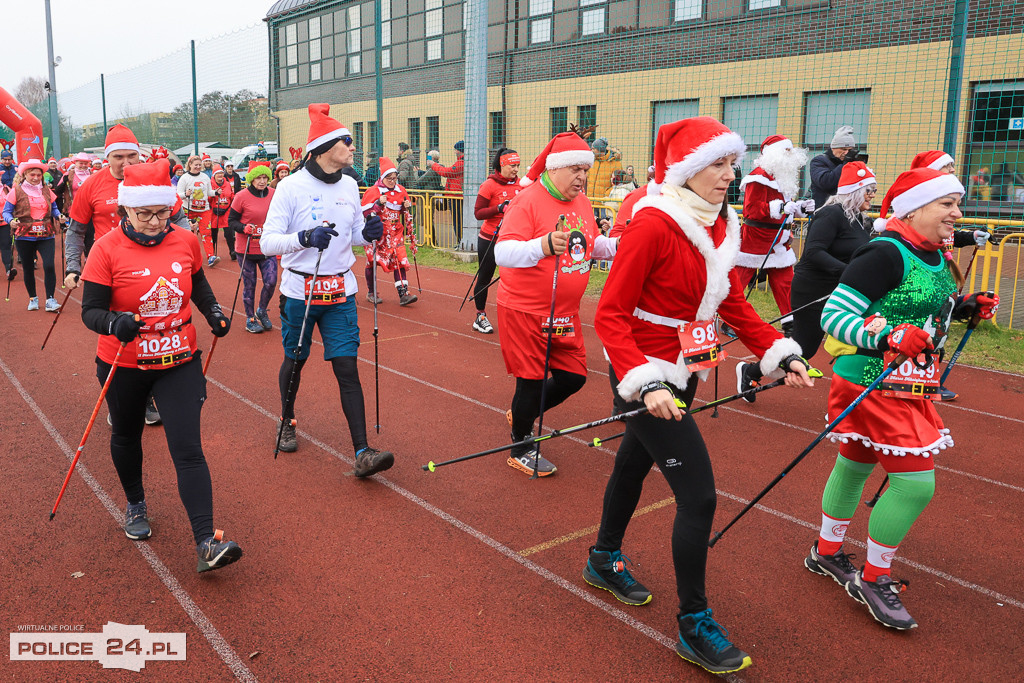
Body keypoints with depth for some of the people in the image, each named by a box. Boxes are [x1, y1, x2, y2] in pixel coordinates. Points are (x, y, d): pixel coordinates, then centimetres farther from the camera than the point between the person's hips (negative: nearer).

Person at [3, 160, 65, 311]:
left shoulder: (46, 190, 9)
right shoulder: (16, 191, 1)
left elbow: (54, 208, 17)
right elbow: (6, 211, 1)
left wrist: (59, 216, -4)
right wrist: (11, 221, -19)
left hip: (46, 236, 1)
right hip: (24, 237, -1)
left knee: (49, 266, -14)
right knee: (28, 269, 9)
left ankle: (50, 300, -6)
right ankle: (33, 299, 26)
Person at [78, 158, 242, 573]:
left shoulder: (186, 242, -3)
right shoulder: (107, 248, -14)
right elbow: (90, 311, -14)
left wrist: (213, 312, 0)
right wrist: (115, 323, -35)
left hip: (179, 361, 1)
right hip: (123, 364, 0)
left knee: (188, 449, -8)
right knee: (127, 437, 22)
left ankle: (206, 544, -10)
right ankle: (135, 505, 50)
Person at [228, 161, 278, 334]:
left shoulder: (273, 194, 1)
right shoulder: (241, 197, -10)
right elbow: (231, 221, -5)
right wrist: (244, 228, -22)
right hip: (246, 248, -3)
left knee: (271, 281, -5)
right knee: (249, 284, 5)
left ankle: (262, 311, 23)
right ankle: (250, 319, 23)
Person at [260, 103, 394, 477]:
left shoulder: (349, 186, 6)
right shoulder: (292, 186, -11)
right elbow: (268, 242, -14)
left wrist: (368, 232, -6)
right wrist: (304, 238, -31)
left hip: (341, 292, 3)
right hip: (299, 291, -3)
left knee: (347, 367, -4)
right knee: (295, 360, 15)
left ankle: (363, 452, -7)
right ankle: (287, 422, 42)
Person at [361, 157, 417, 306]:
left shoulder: (401, 191, 8)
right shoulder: (373, 191, -8)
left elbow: (405, 212, 21)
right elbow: (365, 212, -13)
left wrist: (407, 207, -1)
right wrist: (379, 203, -24)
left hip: (396, 233, 4)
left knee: (400, 261, -6)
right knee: (373, 260, 4)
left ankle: (403, 293, -8)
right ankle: (371, 292, 22)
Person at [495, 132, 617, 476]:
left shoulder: (582, 202, 6)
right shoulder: (528, 202, -17)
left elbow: (593, 244, 20)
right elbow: (502, 253, -27)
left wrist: (615, 245, -1)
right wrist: (542, 246, -45)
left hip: (565, 313, 8)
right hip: (525, 310, -7)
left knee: (574, 377, 12)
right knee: (532, 380, 2)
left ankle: (521, 415, 38)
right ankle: (520, 451, 25)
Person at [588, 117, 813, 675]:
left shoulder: (720, 223, 4)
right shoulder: (653, 224, -21)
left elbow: (731, 301, 12)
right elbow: (609, 315, -22)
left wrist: (779, 352, 2)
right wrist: (644, 382, -31)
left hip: (683, 370, 8)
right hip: (645, 373, -8)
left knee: (635, 462, 24)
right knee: (698, 493, -7)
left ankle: (605, 560, 47)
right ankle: (694, 626, 10)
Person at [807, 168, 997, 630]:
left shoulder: (936, 257, 10)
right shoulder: (885, 253, -19)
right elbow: (833, 315, -23)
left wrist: (965, 308, 10)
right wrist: (885, 339, -35)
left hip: (909, 387, 9)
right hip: (871, 385, -9)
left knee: (854, 467, 20)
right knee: (915, 483, -8)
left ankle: (826, 553, 37)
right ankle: (873, 579, 11)